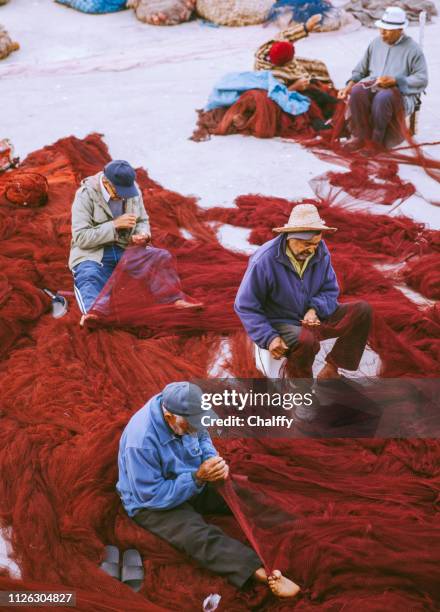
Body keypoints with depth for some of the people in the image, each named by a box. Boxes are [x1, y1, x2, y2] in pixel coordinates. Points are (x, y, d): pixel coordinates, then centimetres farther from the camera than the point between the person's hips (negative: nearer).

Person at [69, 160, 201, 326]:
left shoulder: (132, 190, 1)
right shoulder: (86, 194, -12)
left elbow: (143, 221, 14)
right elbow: (81, 238, -17)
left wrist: (142, 234, -11)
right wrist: (115, 225, -24)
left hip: (125, 250, 5)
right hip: (92, 253, -4)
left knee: (162, 256, -17)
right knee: (89, 277, -36)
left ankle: (176, 299, -26)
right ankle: (90, 312, -64)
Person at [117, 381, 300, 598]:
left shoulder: (182, 412, -15)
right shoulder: (141, 442, -35)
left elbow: (202, 438, 6)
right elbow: (152, 496, -28)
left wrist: (215, 461, -15)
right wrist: (198, 478, -31)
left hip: (192, 483, 8)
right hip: (152, 504, -8)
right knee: (201, 536, -31)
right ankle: (263, 573, -44)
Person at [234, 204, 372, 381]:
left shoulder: (320, 251, -6)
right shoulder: (264, 260, -21)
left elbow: (330, 290, 6)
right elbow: (245, 307, -14)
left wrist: (315, 310, -16)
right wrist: (269, 338, -25)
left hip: (312, 317, 6)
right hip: (280, 324, -6)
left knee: (363, 310, -8)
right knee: (305, 340, -40)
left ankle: (330, 369, -5)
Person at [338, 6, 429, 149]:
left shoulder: (412, 49, -1)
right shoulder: (376, 43, 14)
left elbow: (422, 79, -7)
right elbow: (360, 70, 17)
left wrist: (394, 81, -18)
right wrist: (349, 85, -2)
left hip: (401, 92, -4)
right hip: (373, 86, 5)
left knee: (383, 97, -39)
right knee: (357, 91, -30)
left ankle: (377, 140, -22)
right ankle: (362, 136, -18)